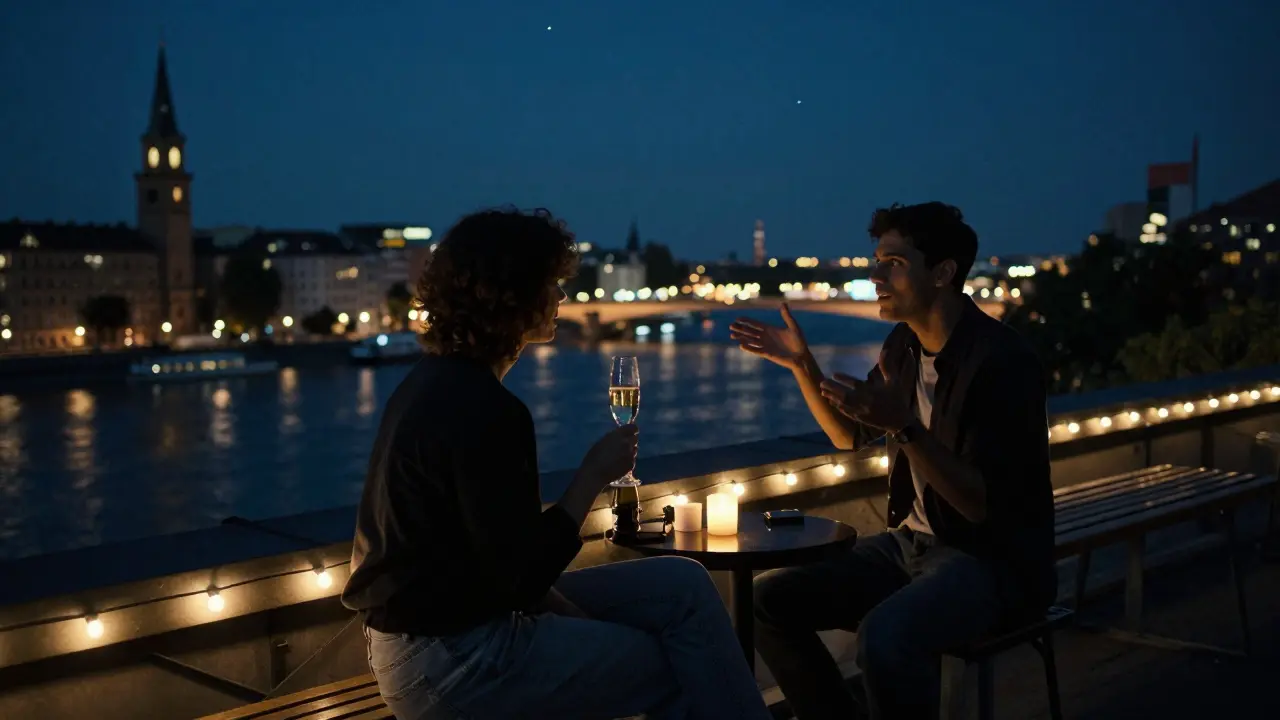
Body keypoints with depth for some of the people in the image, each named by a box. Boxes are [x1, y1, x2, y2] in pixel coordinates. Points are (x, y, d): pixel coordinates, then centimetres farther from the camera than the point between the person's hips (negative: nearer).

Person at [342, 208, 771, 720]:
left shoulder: (440, 381, 8)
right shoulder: (480, 409, -24)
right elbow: (522, 574, -21)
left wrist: (580, 617, 6)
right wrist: (594, 475, -10)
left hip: (441, 625, 9)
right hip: (452, 660, -9)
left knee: (681, 586, 9)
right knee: (680, 667, 0)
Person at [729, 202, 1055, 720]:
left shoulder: (1002, 360, -20)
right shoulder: (904, 342, 5)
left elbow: (981, 505, -23)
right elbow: (850, 436, 18)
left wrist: (903, 427, -34)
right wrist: (801, 365, 5)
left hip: (994, 560, -8)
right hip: (910, 543, 8)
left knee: (884, 637, -36)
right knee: (771, 600, -6)